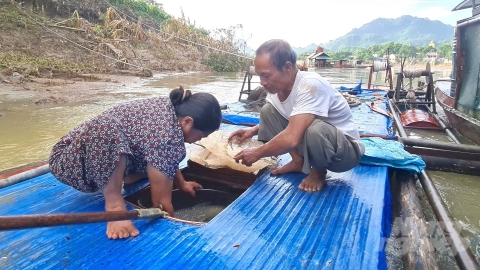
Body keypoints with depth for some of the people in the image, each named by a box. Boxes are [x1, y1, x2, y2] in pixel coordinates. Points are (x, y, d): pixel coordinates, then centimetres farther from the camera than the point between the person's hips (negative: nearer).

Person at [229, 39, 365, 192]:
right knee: (267, 111, -4)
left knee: (314, 129, -40)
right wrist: (253, 131, -6)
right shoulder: (277, 86, -8)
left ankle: (319, 171, -7)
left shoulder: (310, 85, -32)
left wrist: (257, 153, -25)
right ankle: (298, 161, 4)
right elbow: (271, 120, 12)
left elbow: (291, 138, -40)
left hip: (347, 149, -7)